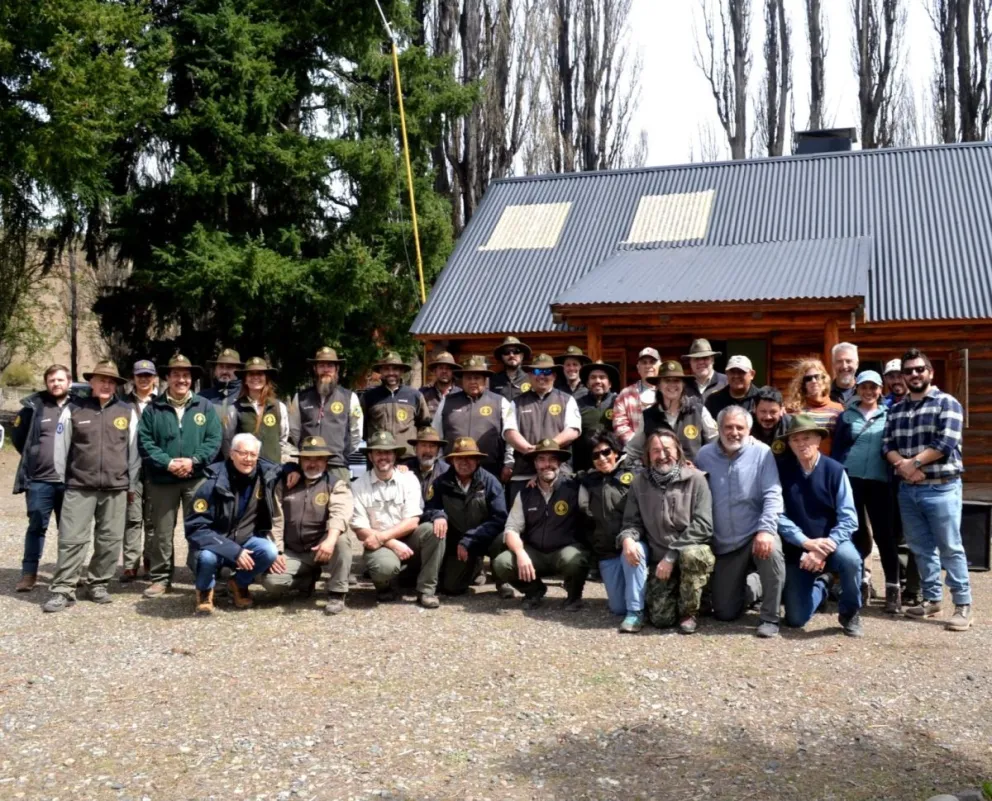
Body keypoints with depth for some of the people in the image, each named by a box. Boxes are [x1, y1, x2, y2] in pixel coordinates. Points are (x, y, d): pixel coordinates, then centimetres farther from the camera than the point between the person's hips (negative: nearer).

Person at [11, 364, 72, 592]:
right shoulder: (34, 406, 1)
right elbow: (17, 434, 14)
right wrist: (33, 456, 11)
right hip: (39, 480, 0)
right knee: (36, 526, 4)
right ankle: (29, 573, 12)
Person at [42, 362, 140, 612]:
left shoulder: (127, 412, 5)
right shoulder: (73, 409, 1)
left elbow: (133, 449, 9)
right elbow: (61, 448, 6)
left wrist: (131, 484, 10)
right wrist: (60, 480, 8)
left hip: (115, 488, 2)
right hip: (79, 486, -2)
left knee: (110, 539, 7)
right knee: (72, 538, -4)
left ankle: (98, 584, 20)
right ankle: (63, 590, 2)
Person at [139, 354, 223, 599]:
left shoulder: (205, 406, 6)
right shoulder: (153, 408, 5)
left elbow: (214, 439, 0)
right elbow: (144, 442, -1)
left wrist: (193, 460, -14)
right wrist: (167, 463, -13)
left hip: (197, 479, 0)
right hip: (162, 479, 0)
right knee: (162, 531, 7)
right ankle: (160, 578, 17)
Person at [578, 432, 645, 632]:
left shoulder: (633, 477, 0)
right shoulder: (588, 481, 12)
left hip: (632, 542, -3)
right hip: (606, 552, 4)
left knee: (632, 552, -39)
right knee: (618, 608, -2)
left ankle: (636, 612, -25)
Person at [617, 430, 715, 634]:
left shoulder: (695, 479, -10)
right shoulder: (640, 483, 1)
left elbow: (703, 525, -16)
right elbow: (632, 521, 4)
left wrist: (672, 555, -21)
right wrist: (627, 537, -21)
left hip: (693, 551, -2)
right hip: (659, 558, 2)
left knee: (691, 555, -38)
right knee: (660, 618, -13)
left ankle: (690, 610, -11)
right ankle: (677, 596, 25)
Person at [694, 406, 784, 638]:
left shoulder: (762, 453, -6)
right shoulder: (704, 455, 0)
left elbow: (773, 494, -14)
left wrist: (766, 529, -29)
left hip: (756, 534, -2)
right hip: (724, 545, 3)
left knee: (771, 549, -39)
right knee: (725, 613, 3)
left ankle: (769, 618, -18)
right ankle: (753, 586, 38)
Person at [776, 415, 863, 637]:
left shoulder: (834, 470, -11)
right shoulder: (781, 471, -8)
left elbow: (848, 518, -15)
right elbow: (778, 516, -12)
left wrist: (824, 548, -26)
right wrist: (806, 543, -23)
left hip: (831, 543, -1)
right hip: (798, 549, 1)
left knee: (849, 558, -37)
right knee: (796, 619, -3)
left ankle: (850, 613, -6)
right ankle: (821, 584, 33)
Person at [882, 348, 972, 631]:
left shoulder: (947, 403, -2)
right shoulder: (896, 410, 14)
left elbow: (945, 442, -14)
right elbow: (887, 445, 6)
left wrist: (914, 463, -13)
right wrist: (902, 465, -13)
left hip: (941, 488, -5)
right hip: (908, 489, 5)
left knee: (950, 548, -4)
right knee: (921, 548, 11)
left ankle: (963, 606, 1)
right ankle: (931, 599, 20)